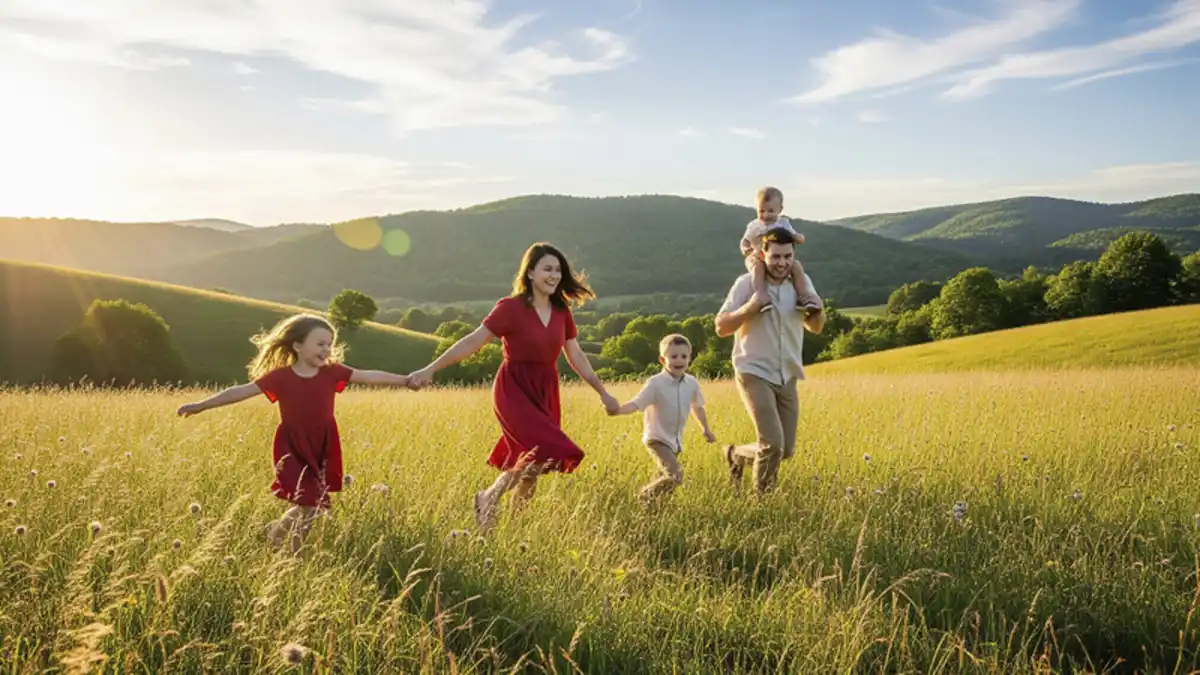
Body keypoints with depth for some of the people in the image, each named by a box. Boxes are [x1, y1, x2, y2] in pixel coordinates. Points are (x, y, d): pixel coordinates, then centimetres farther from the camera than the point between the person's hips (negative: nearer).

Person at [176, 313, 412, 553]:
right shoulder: (280, 377, -10)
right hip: (293, 449, -4)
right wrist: (201, 405, -14)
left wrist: (407, 379, -10)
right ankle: (297, 557, 19)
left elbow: (370, 376, -5)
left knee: (316, 505, 7)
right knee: (310, 507, -8)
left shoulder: (332, 372, -2)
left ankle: (276, 530, 36)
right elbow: (242, 391, -11)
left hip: (323, 449, 4)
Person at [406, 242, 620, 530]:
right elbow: (473, 341, -11)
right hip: (514, 391, -6)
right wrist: (431, 369, -15)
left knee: (533, 466, 9)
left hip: (545, 393, 6)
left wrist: (603, 392, 15)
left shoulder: (562, 312, 6)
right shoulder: (511, 307, -10)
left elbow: (576, 356, 14)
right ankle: (489, 497, 0)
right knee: (547, 453, -21)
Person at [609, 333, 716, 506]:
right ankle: (645, 496, 1)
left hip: (676, 441, 7)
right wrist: (618, 410, -47)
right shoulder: (655, 383, -19)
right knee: (675, 476, -21)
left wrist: (706, 429, 27)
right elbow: (636, 404, -27)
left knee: (663, 477, 19)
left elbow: (697, 407, 16)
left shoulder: (692, 383, -2)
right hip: (657, 439, -7)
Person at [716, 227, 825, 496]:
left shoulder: (802, 282, 3)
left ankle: (736, 455, 37)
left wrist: (818, 310, -8)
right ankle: (761, 498, 9)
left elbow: (815, 328, 15)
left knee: (786, 450, 9)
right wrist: (751, 306, -25)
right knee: (772, 443, -19)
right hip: (755, 373, -6)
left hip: (787, 378, 6)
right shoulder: (747, 283, -11)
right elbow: (721, 328, -10)